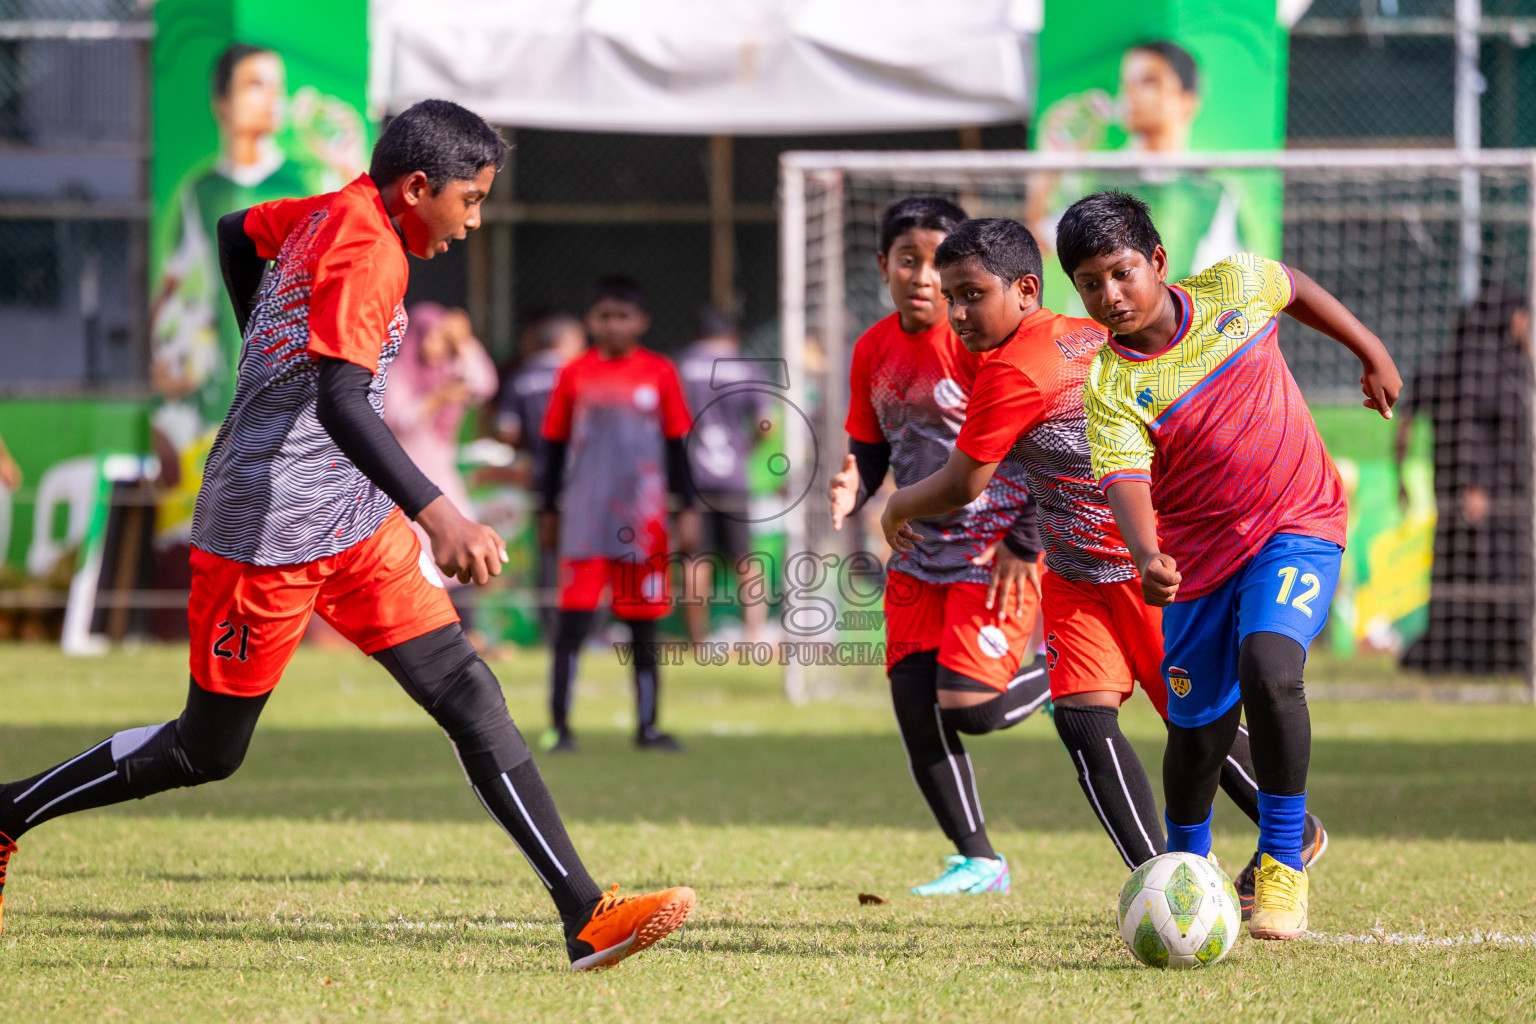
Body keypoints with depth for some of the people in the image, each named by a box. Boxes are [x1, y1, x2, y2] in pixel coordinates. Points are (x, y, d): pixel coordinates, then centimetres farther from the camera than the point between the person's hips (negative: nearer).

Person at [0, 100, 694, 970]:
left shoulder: (342, 211, 8)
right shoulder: (367, 252, -20)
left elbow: (237, 233, 27)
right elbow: (342, 405, -32)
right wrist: (440, 517, -42)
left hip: (356, 522, 9)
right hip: (270, 533, -9)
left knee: (470, 699, -4)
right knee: (208, 752, 4)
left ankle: (585, 914, -10)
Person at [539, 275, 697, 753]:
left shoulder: (660, 373, 3)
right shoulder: (574, 375, 2)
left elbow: (676, 445, 7)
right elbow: (555, 446, 10)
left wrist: (686, 510, 4)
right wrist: (548, 510, 10)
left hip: (643, 517, 1)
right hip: (585, 515, -1)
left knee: (643, 627, 6)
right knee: (573, 619, -7)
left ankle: (647, 725, 13)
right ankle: (558, 724, -3)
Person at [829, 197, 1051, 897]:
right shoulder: (874, 350, 4)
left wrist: (1022, 545, -16)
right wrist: (853, 489, -8)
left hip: (995, 555, -6)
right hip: (918, 556, 6)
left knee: (966, 708, -16)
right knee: (914, 709, 1)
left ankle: (1060, 681, 16)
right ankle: (977, 861, 15)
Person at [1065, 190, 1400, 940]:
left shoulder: (1235, 287, -8)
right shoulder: (1110, 387, -14)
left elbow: (1296, 287, 16)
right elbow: (1125, 480, -29)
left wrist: (1371, 352, 24)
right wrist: (1146, 557, -48)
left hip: (1300, 524, -1)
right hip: (1201, 553, 1)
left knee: (1268, 666, -26)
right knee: (1198, 733, 7)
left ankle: (1284, 862, -17)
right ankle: (1188, 866, 37)